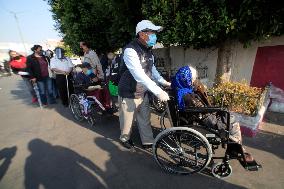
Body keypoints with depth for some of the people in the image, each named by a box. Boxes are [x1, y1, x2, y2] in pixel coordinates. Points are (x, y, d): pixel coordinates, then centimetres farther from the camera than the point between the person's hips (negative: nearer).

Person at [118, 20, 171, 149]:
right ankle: (125, 138, 40)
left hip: (143, 93, 7)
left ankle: (148, 141, 34)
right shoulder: (130, 50, -22)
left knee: (145, 119, 16)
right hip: (129, 94, -7)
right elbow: (139, 75, -33)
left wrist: (164, 82, 5)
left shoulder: (148, 50, 5)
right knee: (128, 119, 12)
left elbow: (152, 69, 15)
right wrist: (158, 92, -35)